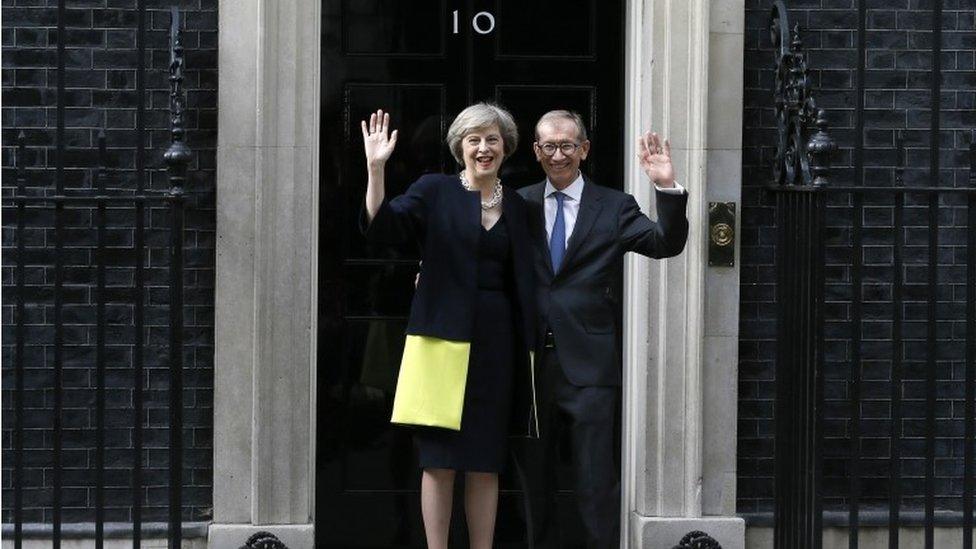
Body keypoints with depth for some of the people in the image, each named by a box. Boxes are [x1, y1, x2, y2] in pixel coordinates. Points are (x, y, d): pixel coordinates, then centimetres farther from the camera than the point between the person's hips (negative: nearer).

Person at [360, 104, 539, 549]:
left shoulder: (516, 206, 13)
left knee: (486, 462, 6)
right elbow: (382, 227, -13)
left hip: (496, 342, 3)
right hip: (443, 336, -3)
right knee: (439, 458, -1)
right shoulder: (434, 191, 2)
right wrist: (376, 168, -24)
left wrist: (529, 346, 11)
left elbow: (524, 286, 16)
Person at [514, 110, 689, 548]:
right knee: (534, 480, 14)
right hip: (530, 362, 3)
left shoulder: (614, 208, 3)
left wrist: (667, 187, -22)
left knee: (596, 483, -2)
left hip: (587, 366, -2)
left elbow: (667, 244, -8)